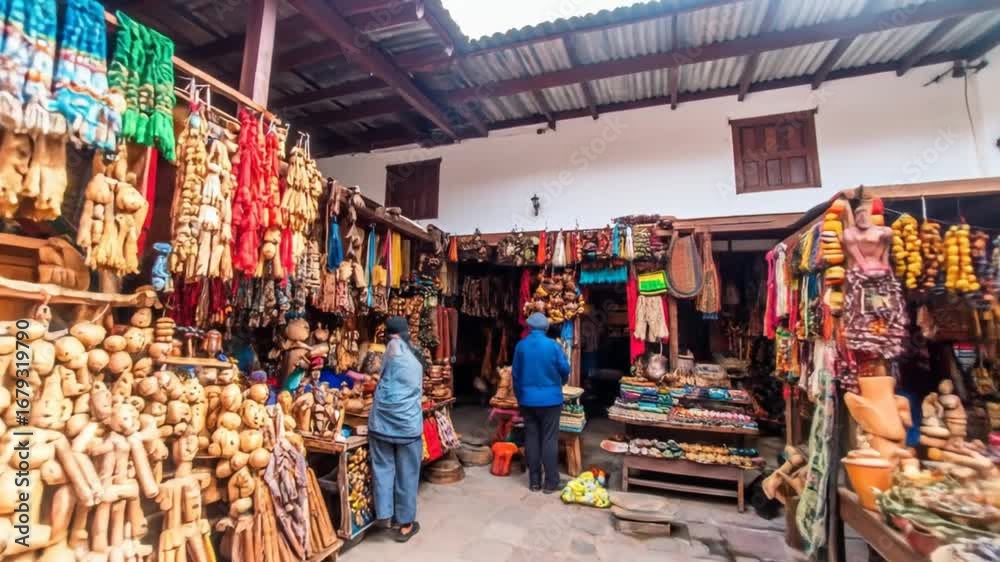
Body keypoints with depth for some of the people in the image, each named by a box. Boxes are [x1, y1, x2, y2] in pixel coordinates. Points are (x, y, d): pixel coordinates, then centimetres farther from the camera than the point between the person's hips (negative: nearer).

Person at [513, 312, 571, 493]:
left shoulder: (520, 346, -2)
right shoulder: (553, 345, -10)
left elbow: (516, 374, 5)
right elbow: (565, 369, -3)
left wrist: (519, 397, 17)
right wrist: (562, 381, 20)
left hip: (527, 399, 3)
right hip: (550, 399, -3)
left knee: (531, 439, 9)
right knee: (549, 440, 4)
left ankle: (534, 482, 17)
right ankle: (551, 482, 9)